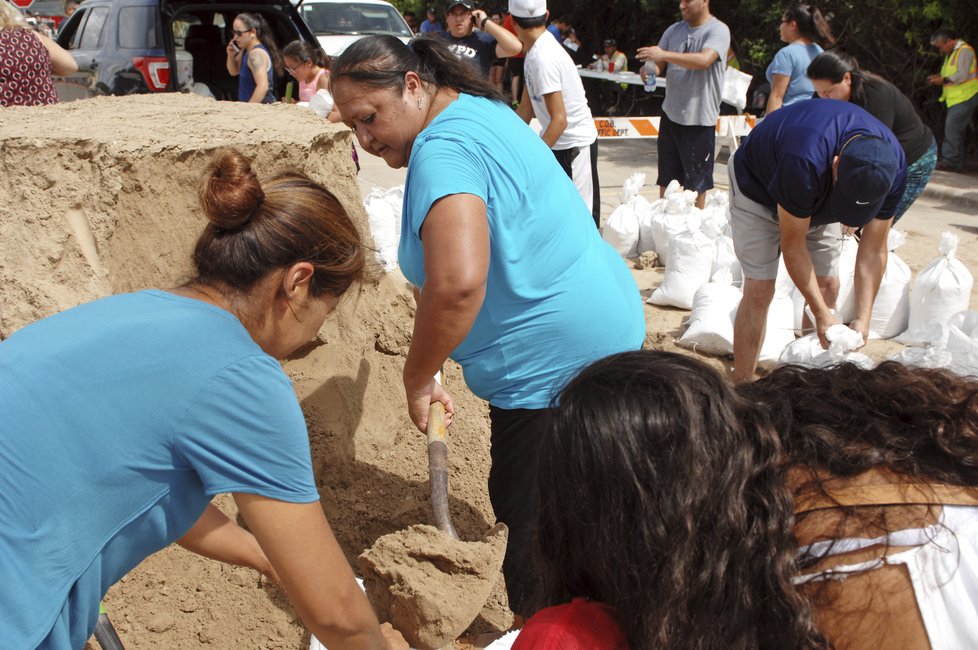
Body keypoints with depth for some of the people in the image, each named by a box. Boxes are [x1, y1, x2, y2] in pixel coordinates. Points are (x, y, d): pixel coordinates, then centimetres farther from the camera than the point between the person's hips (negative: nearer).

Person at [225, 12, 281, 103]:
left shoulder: (256, 54, -16)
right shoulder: (246, 50, 12)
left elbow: (263, 86, -27)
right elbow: (234, 71, 28)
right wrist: (231, 55, 7)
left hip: (261, 105, -9)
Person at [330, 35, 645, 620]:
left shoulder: (442, 149, -21)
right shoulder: (482, 109, 12)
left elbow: (457, 282, -37)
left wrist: (418, 378, -21)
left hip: (557, 365, -11)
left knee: (532, 527, 2)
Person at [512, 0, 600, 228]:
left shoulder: (543, 58, -24)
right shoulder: (535, 53, 5)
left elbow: (559, 120, -26)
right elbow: (525, 110, 13)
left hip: (575, 145, -9)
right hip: (559, 143, 9)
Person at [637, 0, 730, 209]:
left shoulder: (718, 30, -10)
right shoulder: (674, 30, 8)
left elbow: (704, 60, -27)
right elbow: (659, 65, 7)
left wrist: (665, 54, -30)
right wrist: (649, 70, -17)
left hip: (699, 120, -5)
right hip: (671, 114, 5)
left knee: (696, 184, 7)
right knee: (666, 180, 13)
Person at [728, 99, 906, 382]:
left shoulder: (892, 167, -27)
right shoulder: (805, 161, -45)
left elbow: (874, 249, -18)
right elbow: (792, 243, -32)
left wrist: (863, 318, -23)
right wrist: (821, 313, -28)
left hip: (816, 201, 5)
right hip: (758, 187, -5)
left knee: (828, 285, -2)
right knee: (759, 289, -12)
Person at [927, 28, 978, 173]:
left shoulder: (964, 51, -12)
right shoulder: (950, 53, 18)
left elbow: (962, 75, -20)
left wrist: (943, 80, -15)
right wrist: (938, 78, 5)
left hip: (965, 97, -10)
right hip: (956, 98, 10)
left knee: (952, 127, -16)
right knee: (956, 130, 10)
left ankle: (950, 161, -16)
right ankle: (957, 162, 14)